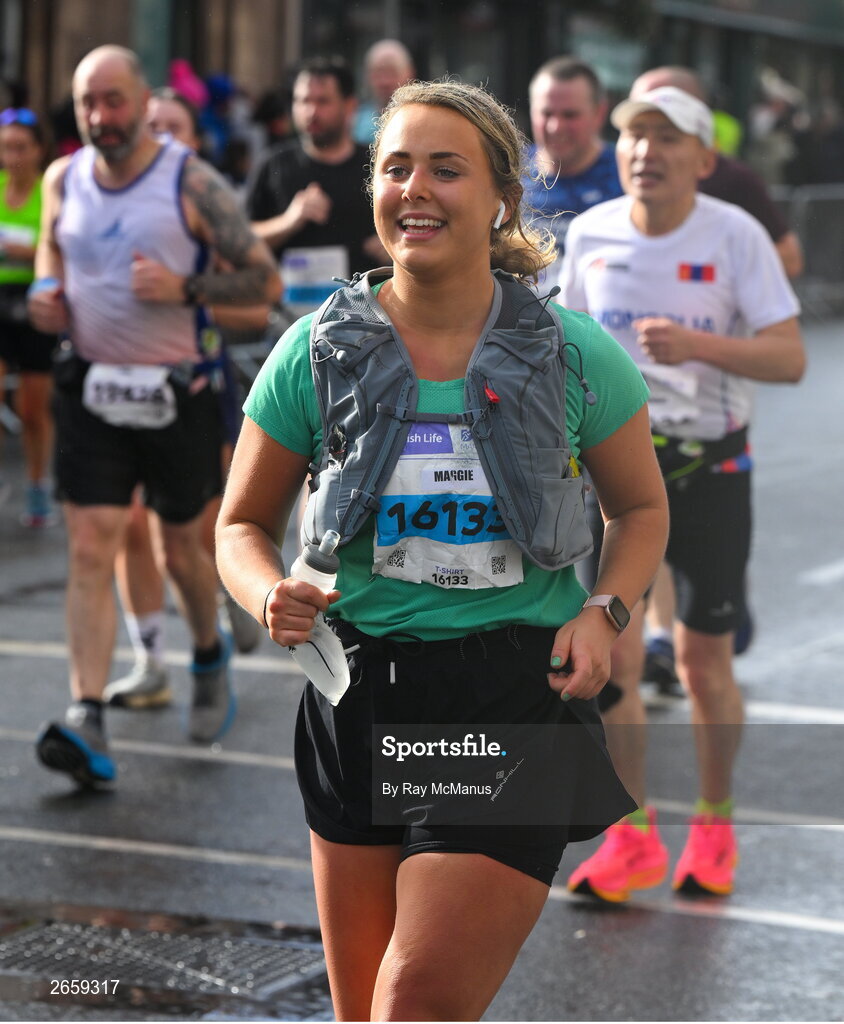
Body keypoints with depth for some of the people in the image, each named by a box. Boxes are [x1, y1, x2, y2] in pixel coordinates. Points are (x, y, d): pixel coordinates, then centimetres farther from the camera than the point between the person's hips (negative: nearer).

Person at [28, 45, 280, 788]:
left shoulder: (191, 183, -10)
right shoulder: (63, 180, 2)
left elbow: (265, 281, -8)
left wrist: (184, 288, -22)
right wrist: (45, 289, 0)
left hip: (178, 393, -2)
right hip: (92, 390, 2)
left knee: (183, 547, 13)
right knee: (90, 549, -9)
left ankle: (211, 657, 44)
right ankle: (87, 724, -14)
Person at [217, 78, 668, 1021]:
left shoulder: (576, 355, -3)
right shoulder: (317, 351, 0)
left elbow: (641, 507, 13)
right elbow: (243, 526, 10)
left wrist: (605, 611, -6)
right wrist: (273, 599, -12)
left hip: (518, 699, -2)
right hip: (357, 695, 3)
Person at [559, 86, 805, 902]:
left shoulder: (735, 237, -11)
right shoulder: (591, 232, -1)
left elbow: (790, 357, -17)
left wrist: (697, 344, -31)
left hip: (710, 467, -2)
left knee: (703, 659, 5)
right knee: (612, 652, -6)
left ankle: (714, 827, 24)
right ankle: (631, 839, 4)